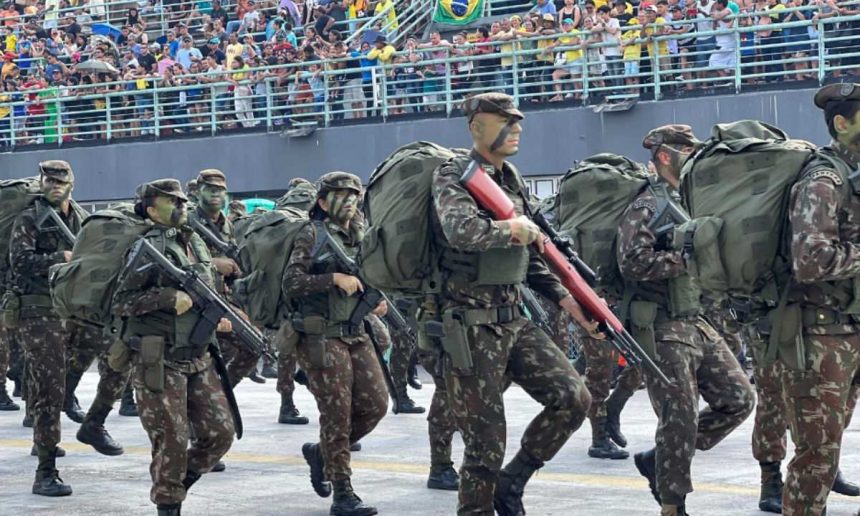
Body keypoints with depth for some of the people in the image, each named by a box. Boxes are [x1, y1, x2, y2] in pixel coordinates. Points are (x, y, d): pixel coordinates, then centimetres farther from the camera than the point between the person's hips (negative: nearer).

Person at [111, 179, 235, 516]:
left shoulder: (196, 243, 12)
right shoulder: (149, 248, -10)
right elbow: (119, 303, -14)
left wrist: (216, 318, 6)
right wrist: (168, 296, -23)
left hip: (197, 359, 7)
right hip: (158, 362, -7)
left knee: (220, 433, 5)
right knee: (172, 442, -3)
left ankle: (177, 484, 24)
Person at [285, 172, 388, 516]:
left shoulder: (360, 236, 14)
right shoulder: (312, 236, -6)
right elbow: (291, 283, -14)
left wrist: (377, 301, 5)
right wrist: (335, 278, -22)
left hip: (357, 335, 7)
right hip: (321, 338, -7)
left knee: (375, 405, 3)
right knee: (337, 414, -6)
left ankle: (321, 452, 25)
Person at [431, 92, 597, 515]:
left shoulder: (511, 179, 14)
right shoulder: (453, 176, -9)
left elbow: (529, 257, 20)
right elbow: (461, 230, -31)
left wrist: (564, 298, 10)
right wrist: (512, 229, -23)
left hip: (513, 320, 7)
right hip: (471, 326, -7)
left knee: (573, 398, -2)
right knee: (485, 444, -3)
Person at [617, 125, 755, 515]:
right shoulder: (645, 208, -10)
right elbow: (633, 262, -23)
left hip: (700, 324, 8)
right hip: (663, 329, -8)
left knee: (738, 399, 7)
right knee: (680, 422, -5)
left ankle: (658, 461, 18)